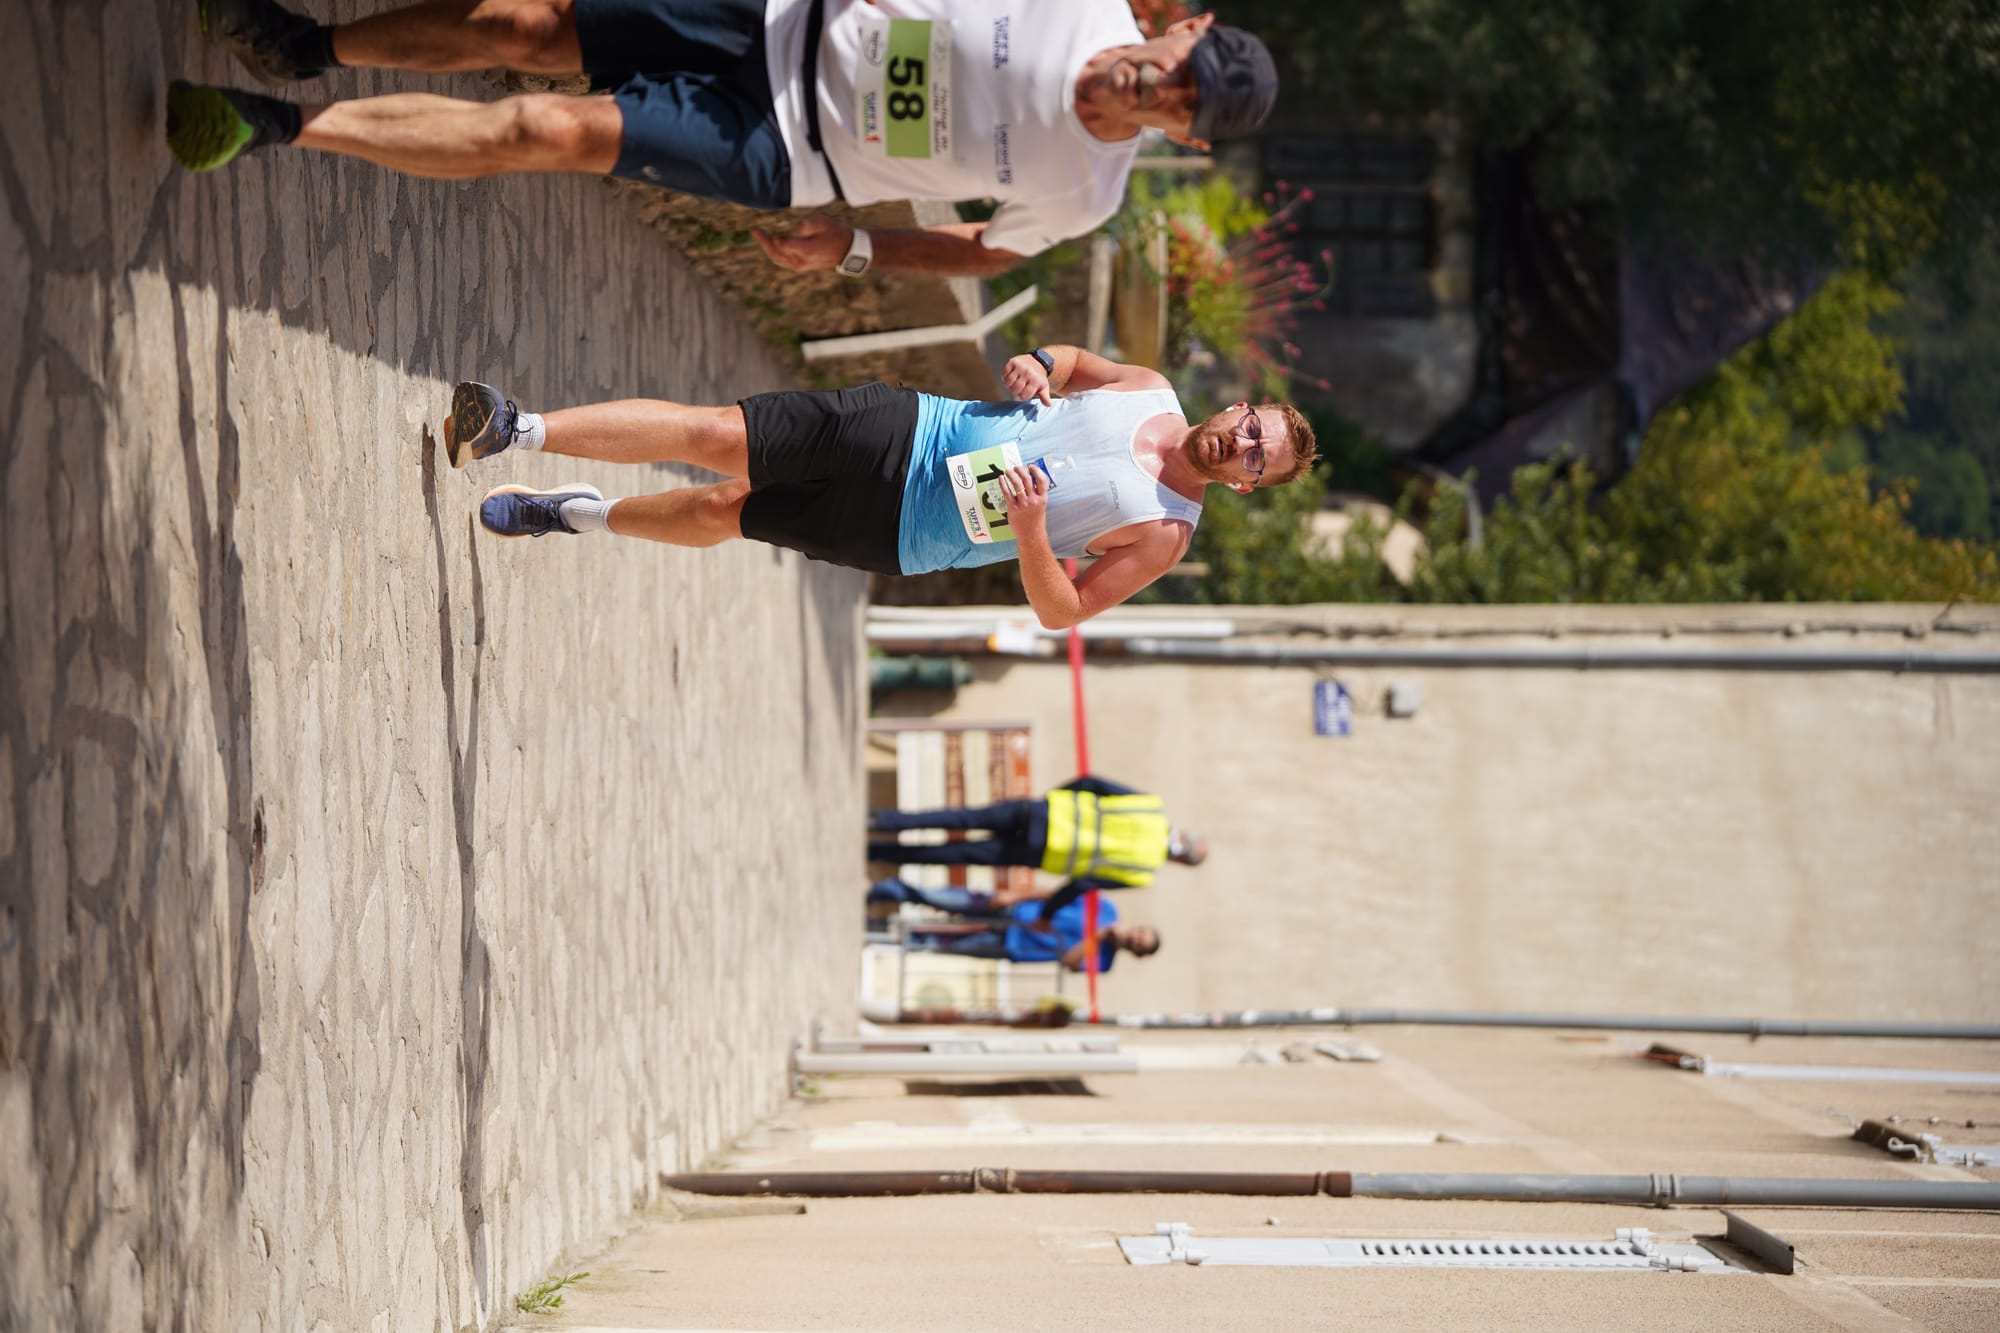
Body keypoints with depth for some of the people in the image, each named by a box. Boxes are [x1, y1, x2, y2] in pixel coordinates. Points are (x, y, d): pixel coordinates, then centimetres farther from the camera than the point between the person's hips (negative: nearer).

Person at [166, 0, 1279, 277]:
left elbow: (988, 250, 2)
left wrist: (856, 248, -7)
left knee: (549, 131, -19)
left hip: (779, 158, -3)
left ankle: (275, 128, -8)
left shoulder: (1081, 193, -14)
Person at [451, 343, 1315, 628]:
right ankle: (519, 431, -3)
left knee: (716, 512, -1)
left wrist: (1030, 531, -30)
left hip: (897, 534, -3)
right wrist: (1037, 366, -4)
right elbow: (1071, 360, 20)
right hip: (904, 430, 3)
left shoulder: (1163, 536, -10)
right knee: (709, 434, -7)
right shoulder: (1149, 391, 2)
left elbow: (1060, 612, -12)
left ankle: (580, 516, 19)